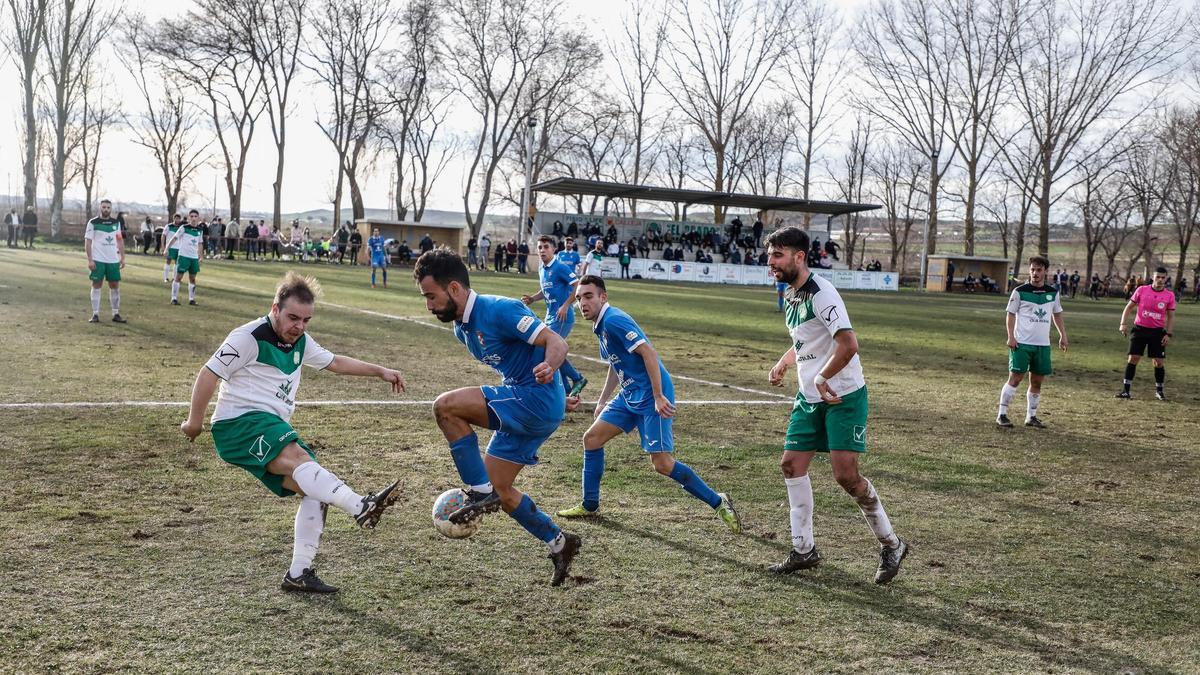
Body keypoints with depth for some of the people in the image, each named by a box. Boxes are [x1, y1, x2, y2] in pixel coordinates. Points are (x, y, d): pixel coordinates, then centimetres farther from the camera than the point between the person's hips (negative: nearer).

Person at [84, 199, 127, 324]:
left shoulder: (116, 223, 9)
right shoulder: (93, 223, -4)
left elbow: (120, 240, 14)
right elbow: (88, 242, -5)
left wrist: (122, 257, 7)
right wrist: (90, 260, -12)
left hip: (113, 260, 4)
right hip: (98, 260, -4)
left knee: (115, 286, 5)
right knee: (96, 286, 0)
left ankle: (116, 314, 13)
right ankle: (95, 315, 3)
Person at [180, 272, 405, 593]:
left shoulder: (300, 342, 15)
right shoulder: (249, 337, -9)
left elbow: (335, 362, 26)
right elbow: (208, 374, -8)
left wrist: (380, 371, 22)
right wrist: (195, 420, -4)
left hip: (273, 429, 8)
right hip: (239, 423, -8)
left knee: (315, 490, -7)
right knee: (297, 457, -34)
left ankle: (299, 573, -3)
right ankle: (361, 507, -52)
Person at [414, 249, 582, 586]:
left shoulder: (499, 310, -17)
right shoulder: (462, 329, 13)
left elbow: (556, 342, -22)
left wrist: (549, 367, -44)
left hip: (537, 400, -10)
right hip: (521, 406, 10)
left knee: (445, 406, -20)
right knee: (499, 489, 11)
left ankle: (481, 493, -11)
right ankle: (559, 543, 24)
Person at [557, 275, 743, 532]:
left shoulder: (613, 320, -16)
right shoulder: (600, 326, 14)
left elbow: (649, 353, -23)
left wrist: (658, 397, -25)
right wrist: (602, 401, 27)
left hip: (651, 397, -10)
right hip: (630, 396, 10)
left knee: (662, 464, -13)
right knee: (591, 438, 10)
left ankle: (718, 503, 1)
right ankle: (590, 506, 22)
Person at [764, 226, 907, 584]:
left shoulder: (821, 293, -18)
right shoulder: (791, 295, 11)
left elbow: (849, 344, -27)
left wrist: (822, 379, -22)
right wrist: (783, 363, 14)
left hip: (843, 396, -9)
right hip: (809, 397, 9)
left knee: (846, 474, -13)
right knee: (791, 464, 5)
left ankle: (891, 544, 7)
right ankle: (804, 550, 16)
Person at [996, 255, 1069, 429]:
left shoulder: (1054, 293, 8)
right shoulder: (1020, 291, -4)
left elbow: (1057, 314, 20)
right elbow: (1010, 314, -1)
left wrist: (1063, 335, 13)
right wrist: (1011, 337, -10)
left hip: (1043, 344, 4)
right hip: (1022, 343, -4)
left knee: (1037, 381, 8)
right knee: (1015, 377, -9)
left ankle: (1031, 416, 18)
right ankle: (1002, 415, -4)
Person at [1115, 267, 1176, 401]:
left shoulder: (1169, 295, -2)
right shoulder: (1141, 290, -3)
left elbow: (1171, 316, 4)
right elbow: (1129, 307, 4)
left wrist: (1169, 334, -4)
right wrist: (1123, 324, -6)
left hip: (1157, 332, 0)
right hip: (1140, 329, 0)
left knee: (1159, 362, 0)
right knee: (1132, 359, -2)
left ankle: (1159, 391, 17)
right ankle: (1126, 390, 4)